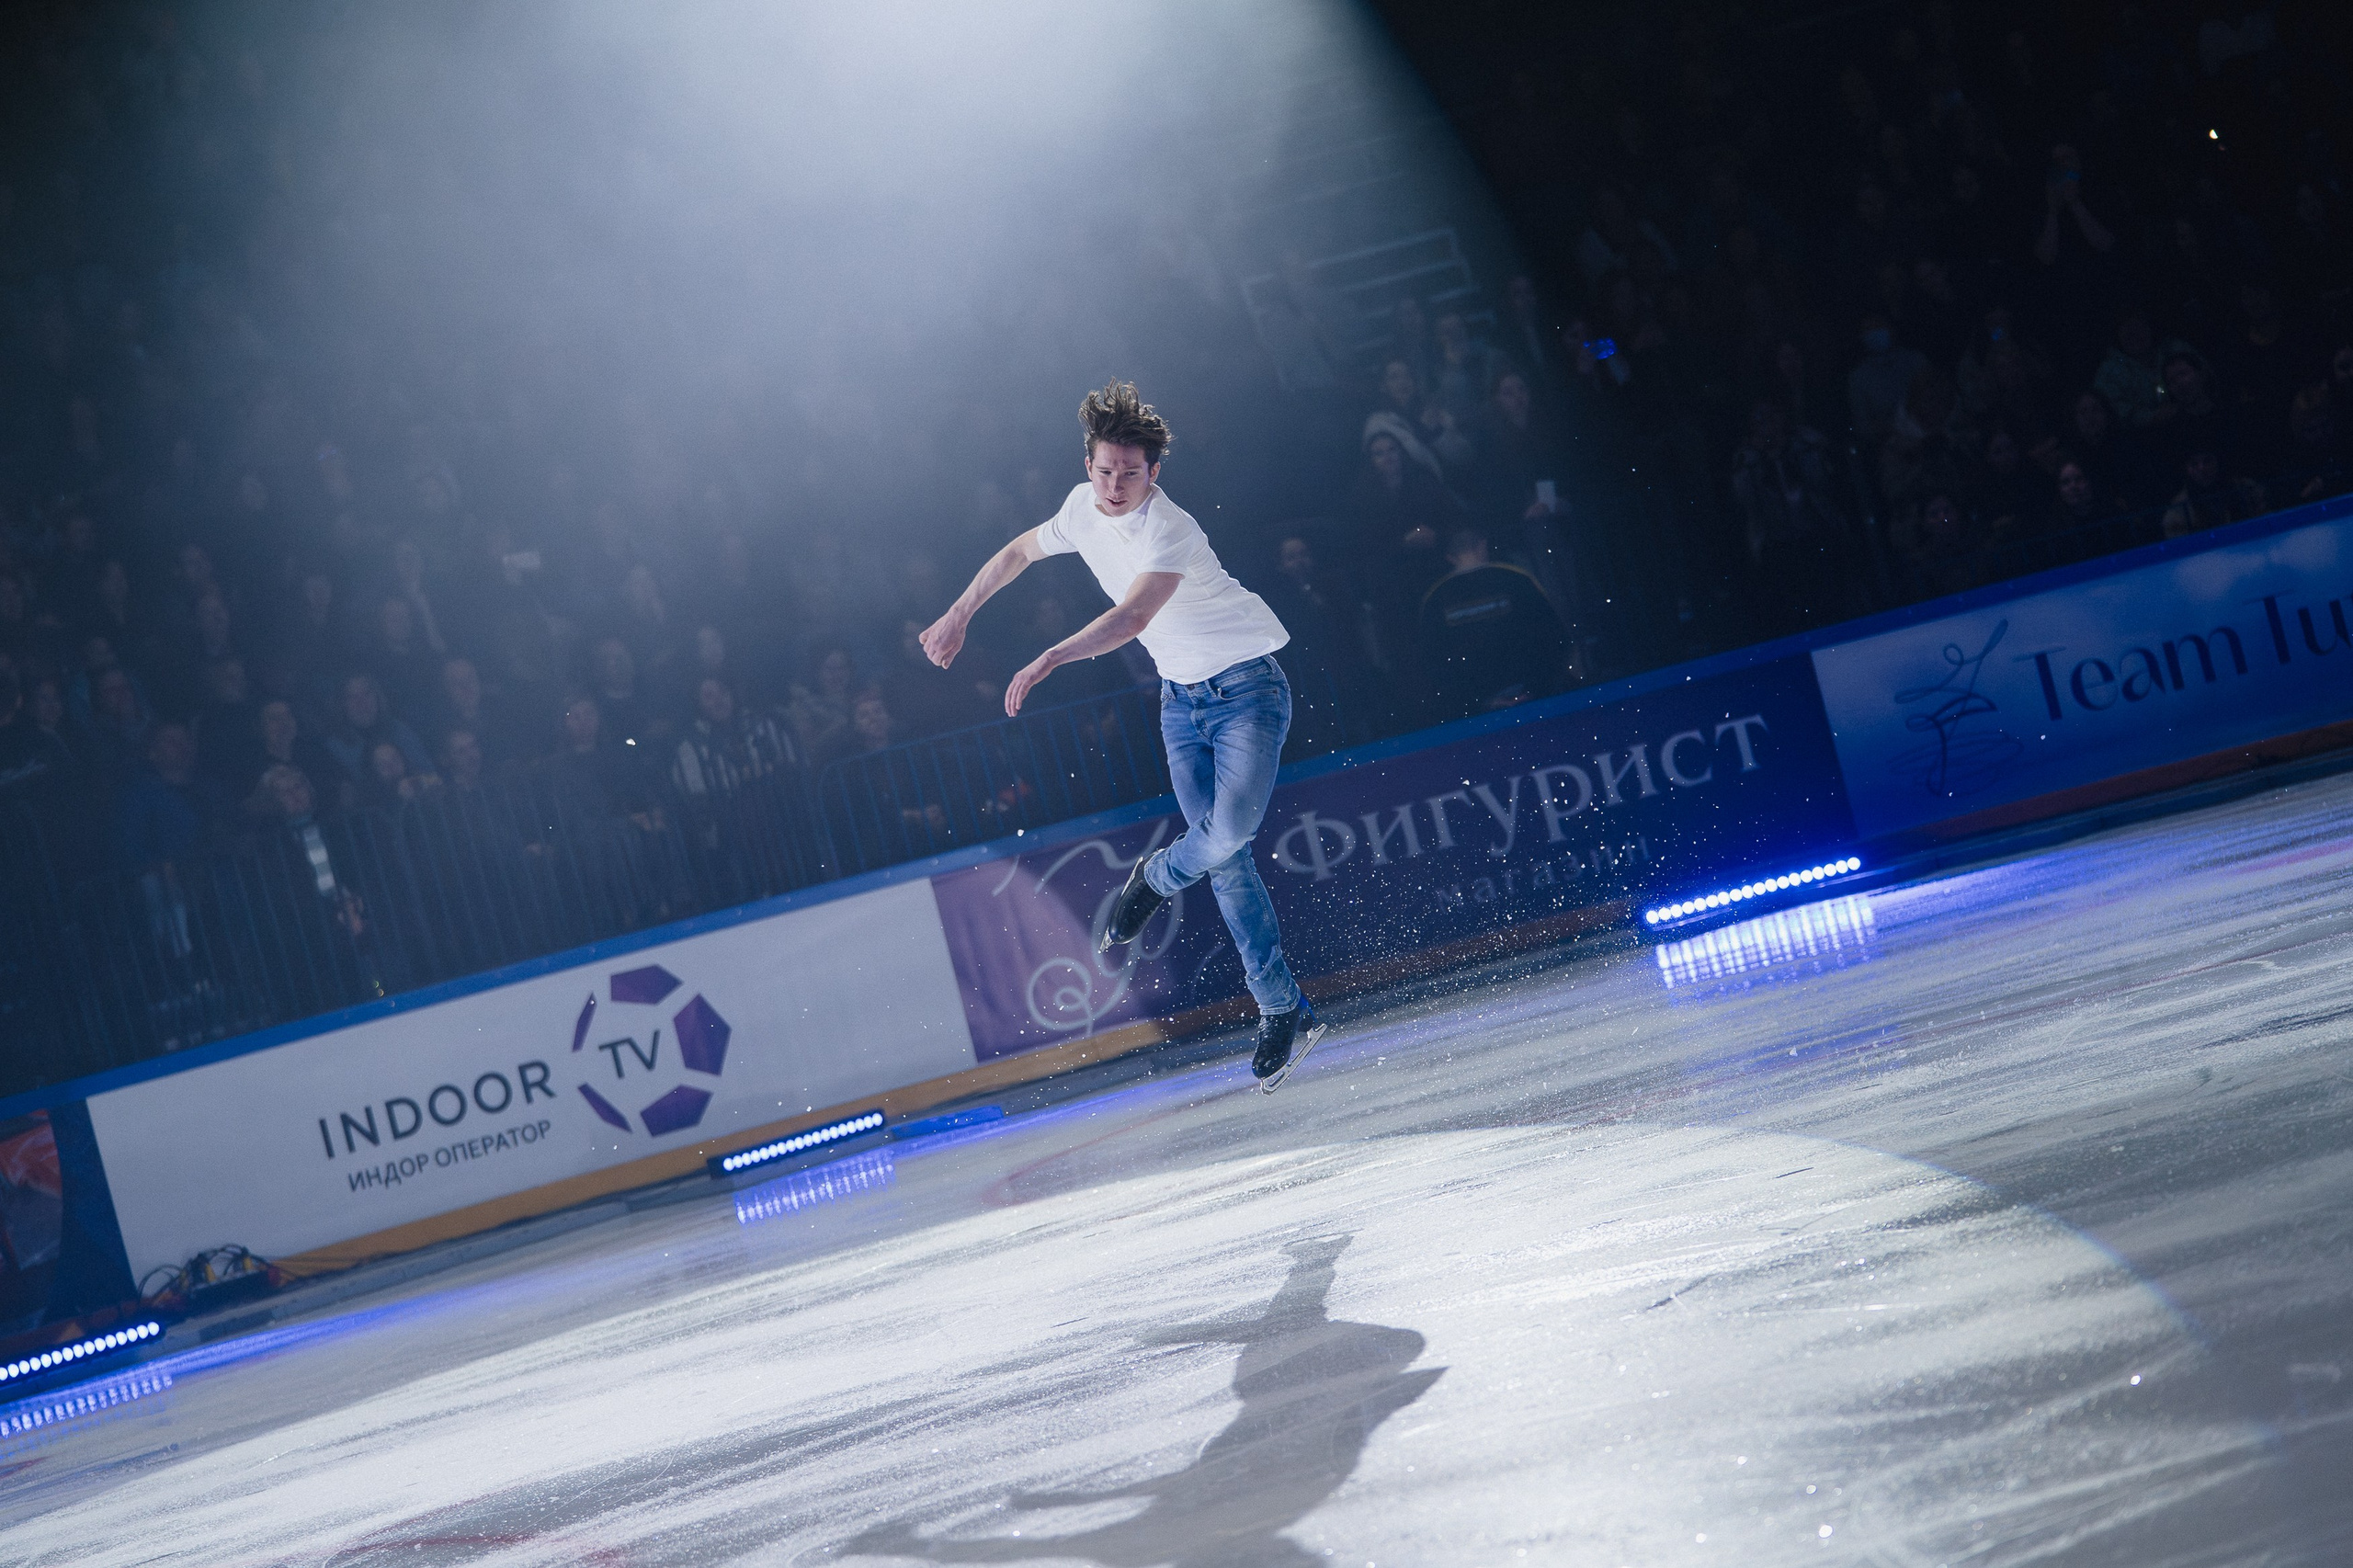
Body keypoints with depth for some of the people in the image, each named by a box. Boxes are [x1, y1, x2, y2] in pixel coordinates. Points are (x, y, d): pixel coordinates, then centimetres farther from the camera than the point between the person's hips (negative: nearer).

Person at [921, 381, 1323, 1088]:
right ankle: (1284, 1011, 4)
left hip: (1246, 685, -6)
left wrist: (1049, 660, -51)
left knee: (1228, 832, -26)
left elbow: (1132, 618, -43)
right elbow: (1020, 552, 17)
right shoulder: (1084, 508, -3)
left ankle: (1156, 878, 8)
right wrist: (959, 614, 22)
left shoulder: (1168, 531, -27)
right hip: (1180, 695, 6)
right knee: (1224, 861, -2)